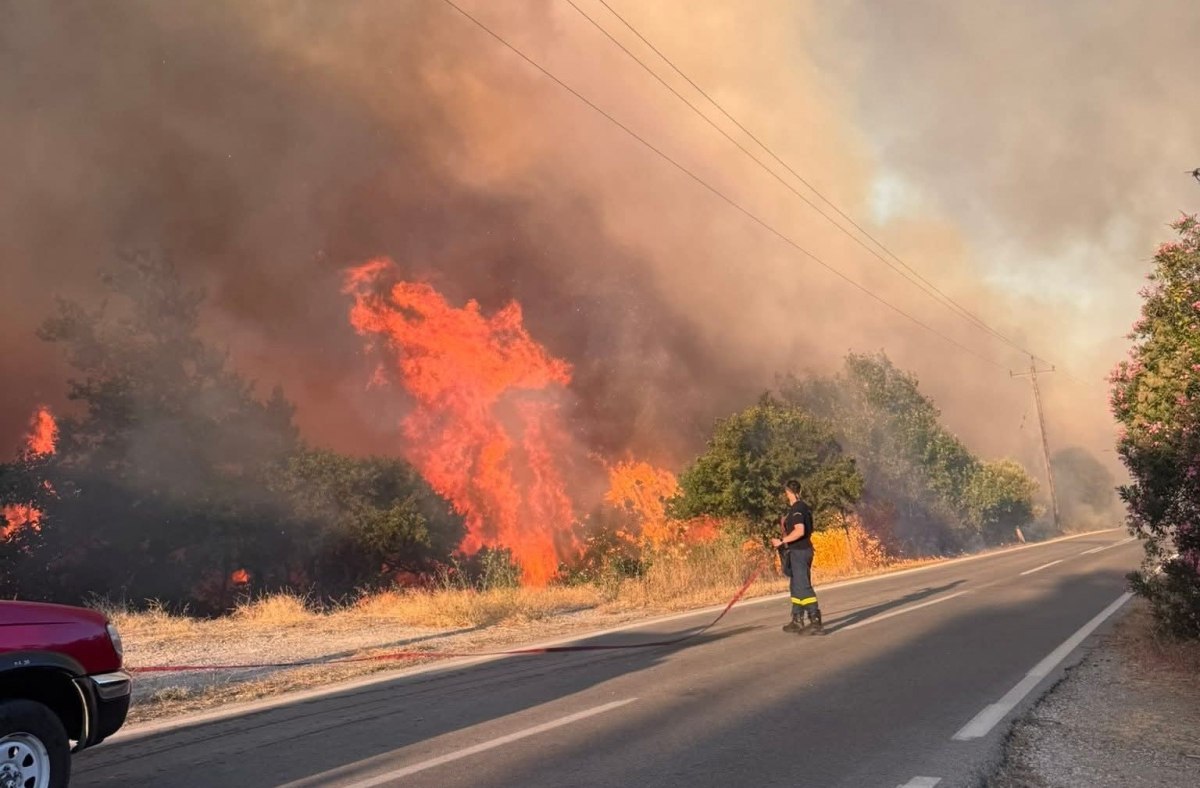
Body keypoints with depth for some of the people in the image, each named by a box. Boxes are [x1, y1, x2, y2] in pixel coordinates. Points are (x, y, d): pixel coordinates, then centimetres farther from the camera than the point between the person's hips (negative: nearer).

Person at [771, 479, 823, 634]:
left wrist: (782, 541, -21)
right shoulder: (803, 507, 14)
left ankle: (815, 620, -13)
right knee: (796, 586, 17)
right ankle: (797, 620, 24)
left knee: (803, 586, -11)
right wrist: (785, 524, 16)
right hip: (801, 550, 10)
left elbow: (799, 531, -28)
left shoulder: (796, 509, -17)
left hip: (799, 551, -10)